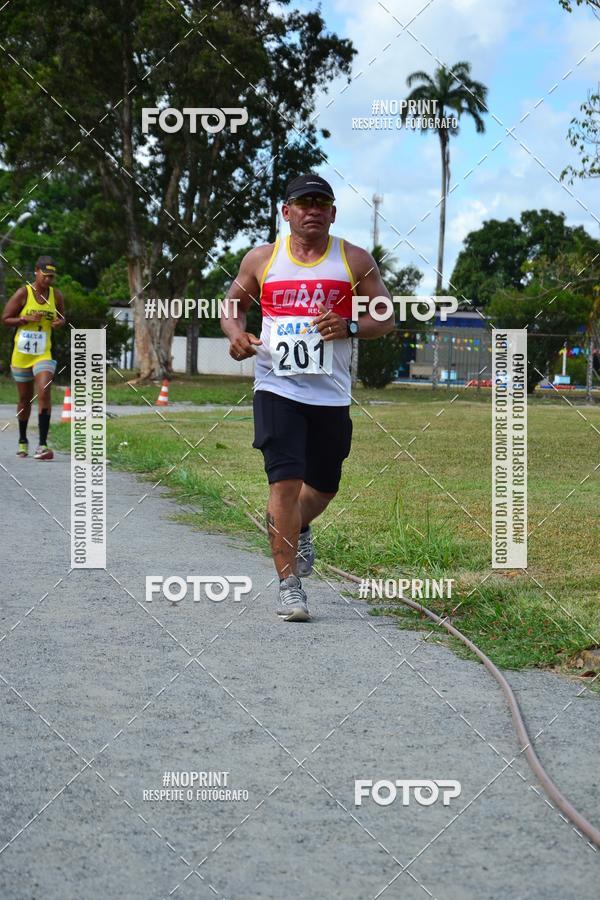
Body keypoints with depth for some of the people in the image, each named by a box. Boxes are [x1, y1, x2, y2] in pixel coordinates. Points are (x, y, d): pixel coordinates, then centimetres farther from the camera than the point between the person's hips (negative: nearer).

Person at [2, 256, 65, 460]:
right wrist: (27, 319, -19)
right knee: (25, 399, 11)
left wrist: (60, 322, -6)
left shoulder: (57, 295, 2)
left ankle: (42, 445, -22)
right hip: (21, 354, -1)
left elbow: (62, 317, 18)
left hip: (44, 353, 1)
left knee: (44, 392, -20)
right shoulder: (23, 293, -6)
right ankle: (22, 440, 33)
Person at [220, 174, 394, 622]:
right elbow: (233, 304, 18)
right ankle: (289, 584, -7)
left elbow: (386, 318, 4)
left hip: (331, 394, 2)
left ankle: (298, 528, 49)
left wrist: (349, 326, -16)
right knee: (285, 481, -14)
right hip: (276, 388, -2)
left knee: (324, 484, 15)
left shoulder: (355, 261, 3)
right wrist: (236, 332, -5)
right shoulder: (262, 259, 5)